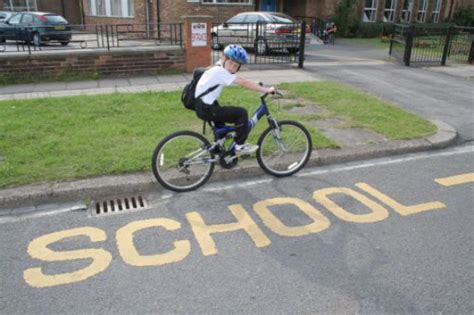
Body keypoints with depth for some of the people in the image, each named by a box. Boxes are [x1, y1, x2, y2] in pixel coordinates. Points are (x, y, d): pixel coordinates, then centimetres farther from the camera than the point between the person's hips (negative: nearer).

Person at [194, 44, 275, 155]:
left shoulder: (217, 69, 11)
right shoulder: (220, 71, -18)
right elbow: (244, 83, -22)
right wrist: (267, 90, -19)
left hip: (203, 106, 10)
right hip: (206, 109, -10)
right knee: (241, 113, -10)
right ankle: (239, 146, 2)